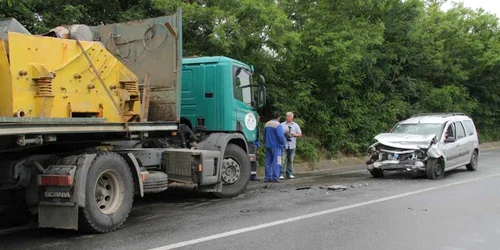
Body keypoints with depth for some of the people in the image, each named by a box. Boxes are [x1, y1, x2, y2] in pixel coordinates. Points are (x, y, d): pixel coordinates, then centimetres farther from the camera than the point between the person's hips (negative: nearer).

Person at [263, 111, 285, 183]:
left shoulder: (266, 124, 10)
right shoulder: (278, 125, -13)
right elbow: (280, 136, -20)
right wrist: (283, 143, -6)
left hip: (268, 146, 7)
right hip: (276, 146, -7)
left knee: (268, 162, 9)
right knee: (276, 162, -3)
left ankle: (267, 177, 10)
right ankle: (275, 177, -4)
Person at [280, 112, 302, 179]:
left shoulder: (295, 125, 13)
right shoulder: (282, 125, 8)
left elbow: (300, 134, 9)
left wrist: (293, 134, -8)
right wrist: (284, 133, -14)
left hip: (292, 145, 2)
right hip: (284, 144, -2)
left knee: (290, 160, 7)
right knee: (283, 159, -9)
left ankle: (290, 174, 14)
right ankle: (282, 174, -8)